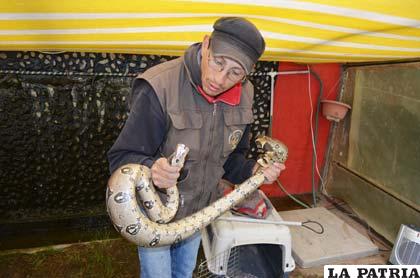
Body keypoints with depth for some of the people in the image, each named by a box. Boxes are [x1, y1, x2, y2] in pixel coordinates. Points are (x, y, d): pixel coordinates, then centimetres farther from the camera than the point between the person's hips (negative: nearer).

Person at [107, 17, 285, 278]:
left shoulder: (244, 97, -10)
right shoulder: (160, 87, -30)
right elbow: (121, 157, -25)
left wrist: (253, 170, -15)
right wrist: (150, 169, -45)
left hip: (199, 213, 5)